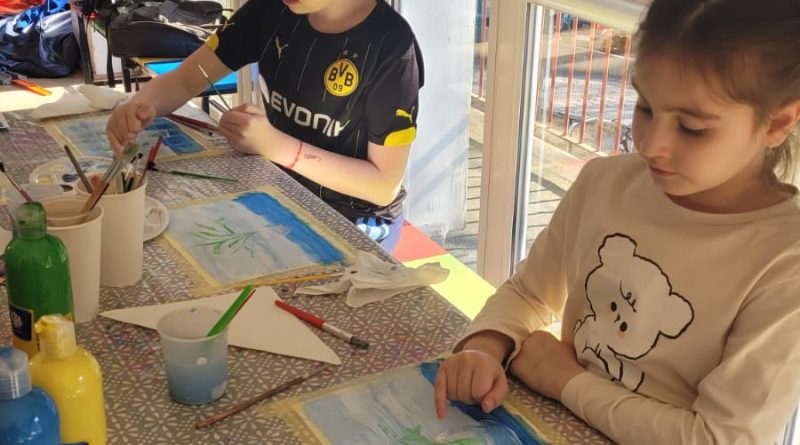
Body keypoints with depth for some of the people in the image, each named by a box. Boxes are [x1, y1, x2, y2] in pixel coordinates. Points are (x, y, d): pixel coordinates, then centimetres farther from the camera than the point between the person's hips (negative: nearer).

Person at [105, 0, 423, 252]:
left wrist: (275, 145, -31)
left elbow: (385, 184, -22)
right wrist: (139, 106, -29)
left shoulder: (390, 47, -24)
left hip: (353, 223, -6)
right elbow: (184, 80, -5)